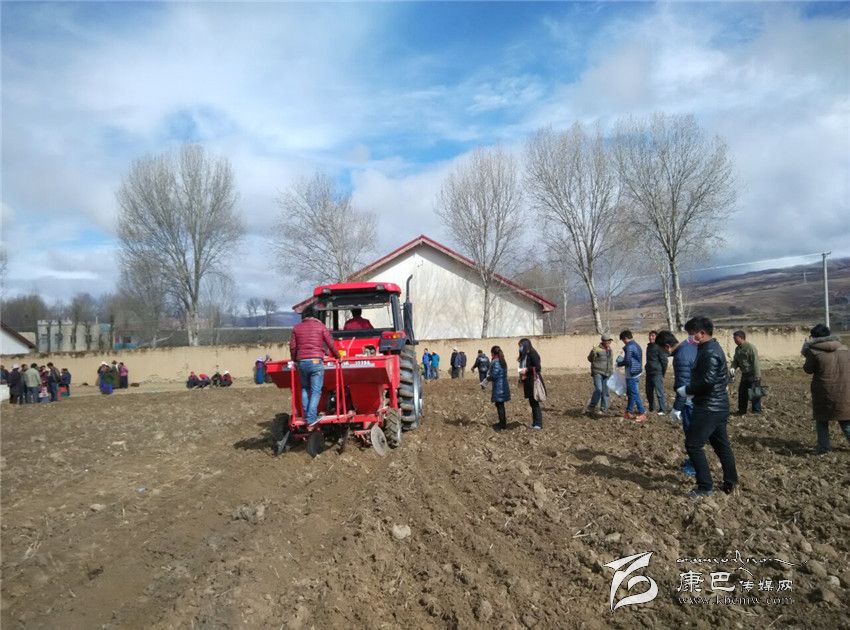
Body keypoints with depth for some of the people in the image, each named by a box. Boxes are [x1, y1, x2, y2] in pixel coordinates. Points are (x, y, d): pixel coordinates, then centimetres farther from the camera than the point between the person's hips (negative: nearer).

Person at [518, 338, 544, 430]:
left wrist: (526, 369, -21)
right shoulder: (524, 356, 14)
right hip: (527, 382, 9)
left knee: (535, 402, -5)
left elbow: (538, 367, -18)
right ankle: (534, 423, 17)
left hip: (533, 381, -9)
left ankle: (538, 424, -1)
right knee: (531, 402, 11)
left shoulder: (532, 354, -12)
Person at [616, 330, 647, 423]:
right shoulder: (636, 345, 14)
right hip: (637, 373, 10)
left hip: (632, 374, -10)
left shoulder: (629, 347, -16)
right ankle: (628, 412, 24)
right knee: (630, 393, 16)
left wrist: (619, 363, -2)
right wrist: (622, 360, 13)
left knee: (634, 394, -5)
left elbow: (627, 361, -20)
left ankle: (642, 414, -4)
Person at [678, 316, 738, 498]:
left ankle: (705, 487, -1)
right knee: (721, 444, 17)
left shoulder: (710, 352, -19)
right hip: (719, 406, 10)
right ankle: (730, 483, 27)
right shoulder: (713, 347, 13)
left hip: (709, 408, -10)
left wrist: (687, 390, -13)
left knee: (693, 444, -6)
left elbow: (707, 381, -27)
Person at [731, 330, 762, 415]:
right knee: (742, 393, 13)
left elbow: (755, 362, -21)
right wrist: (733, 368, -6)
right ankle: (742, 411, 23)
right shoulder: (737, 349, 8)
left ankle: (757, 412, 10)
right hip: (744, 375, 8)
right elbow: (735, 361, 16)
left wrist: (757, 376, -22)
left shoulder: (750, 348, -19)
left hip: (752, 375, -8)